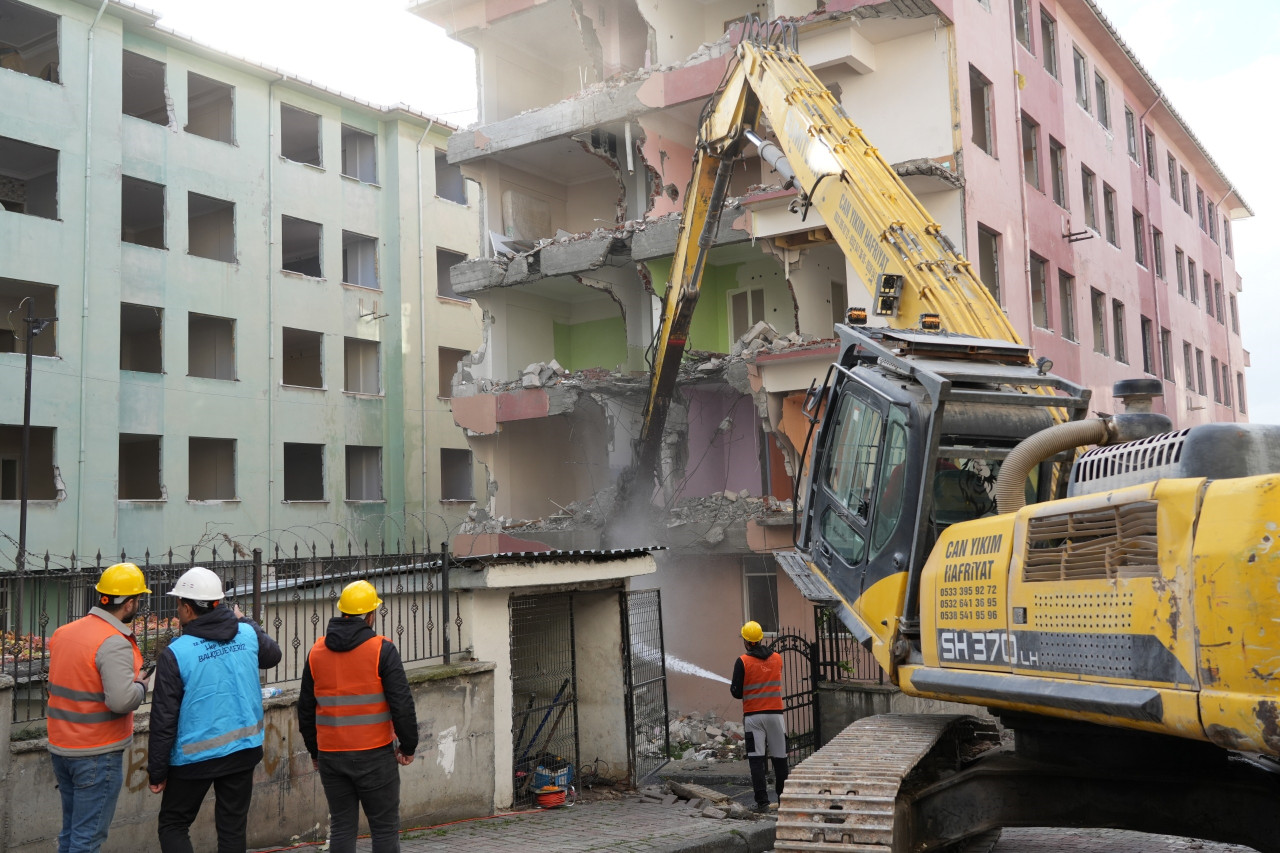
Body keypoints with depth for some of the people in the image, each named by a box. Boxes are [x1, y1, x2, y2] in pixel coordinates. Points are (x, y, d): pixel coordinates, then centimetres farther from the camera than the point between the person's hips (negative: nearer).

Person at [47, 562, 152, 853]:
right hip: (97, 754, -8)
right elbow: (122, 700, -30)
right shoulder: (114, 643, -21)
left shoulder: (64, 632, 5)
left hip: (60, 747, 8)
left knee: (71, 829, 19)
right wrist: (141, 685, -9)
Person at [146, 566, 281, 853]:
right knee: (233, 829, 12)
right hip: (244, 749, 4)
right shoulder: (248, 634, -4)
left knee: (172, 826, 14)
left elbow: (163, 719, -11)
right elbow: (273, 654, 21)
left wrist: (157, 771, -1)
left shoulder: (175, 654, -15)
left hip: (196, 757, -4)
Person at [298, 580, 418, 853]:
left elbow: (305, 707, 13)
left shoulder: (316, 651, 7)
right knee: (385, 827, 3)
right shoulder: (381, 650, -8)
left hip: (330, 755, 5)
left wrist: (314, 750, 23)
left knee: (341, 826, 12)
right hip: (374, 754, -4)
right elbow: (402, 704, -10)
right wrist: (408, 746, 1)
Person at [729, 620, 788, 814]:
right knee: (780, 758, 11)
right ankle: (784, 797, 19)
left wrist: (731, 687, 14)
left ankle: (762, 801, -4)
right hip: (775, 714, 3)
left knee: (756, 759, -1)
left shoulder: (743, 662, -9)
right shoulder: (777, 659, 4)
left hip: (753, 716, -3)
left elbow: (737, 693, -6)